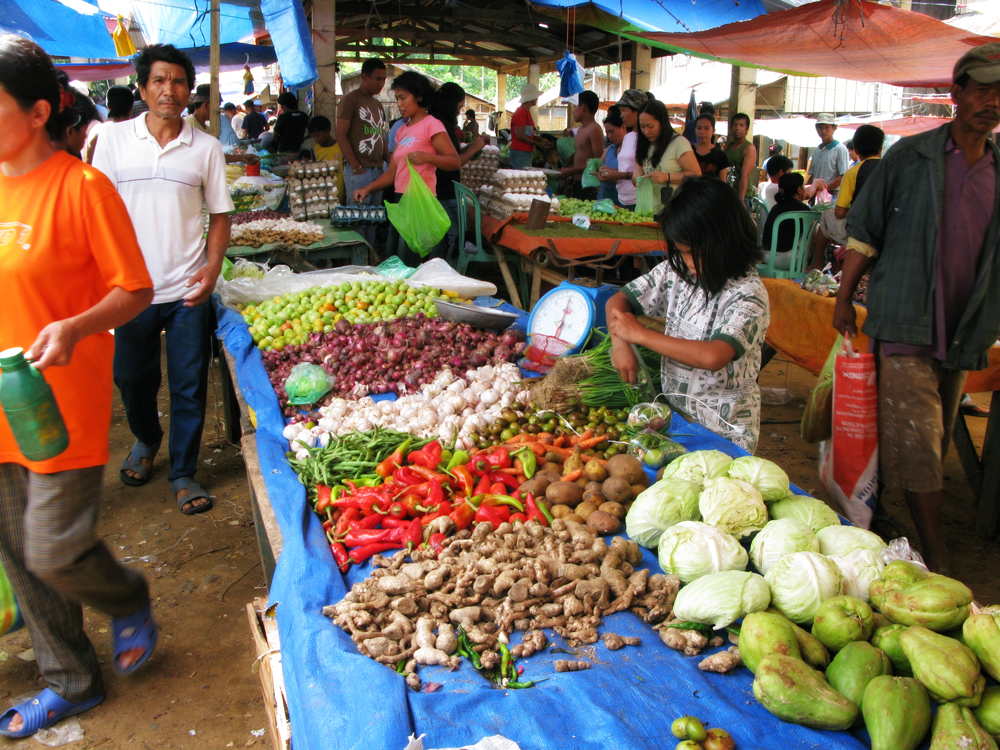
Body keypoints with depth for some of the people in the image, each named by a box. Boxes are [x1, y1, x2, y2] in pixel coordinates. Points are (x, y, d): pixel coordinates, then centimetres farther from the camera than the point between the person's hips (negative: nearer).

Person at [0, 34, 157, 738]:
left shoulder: (81, 186, -12)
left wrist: (74, 328, -26)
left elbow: (135, 291, -11)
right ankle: (72, 682, 33)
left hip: (62, 408, -7)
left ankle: (130, 602, 31)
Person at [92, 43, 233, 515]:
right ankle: (146, 439, 45)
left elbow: (219, 215, 6)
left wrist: (212, 266, -9)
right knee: (132, 379, 14)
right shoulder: (114, 141, 3)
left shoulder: (206, 147, 3)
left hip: (187, 291, -1)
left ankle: (183, 474, 20)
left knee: (189, 386, 3)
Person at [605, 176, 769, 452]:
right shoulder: (676, 272, 3)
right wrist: (620, 342, -13)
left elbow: (713, 356, -30)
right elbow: (618, 301, 9)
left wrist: (641, 334, -21)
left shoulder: (748, 293, -15)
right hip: (672, 410, 6)